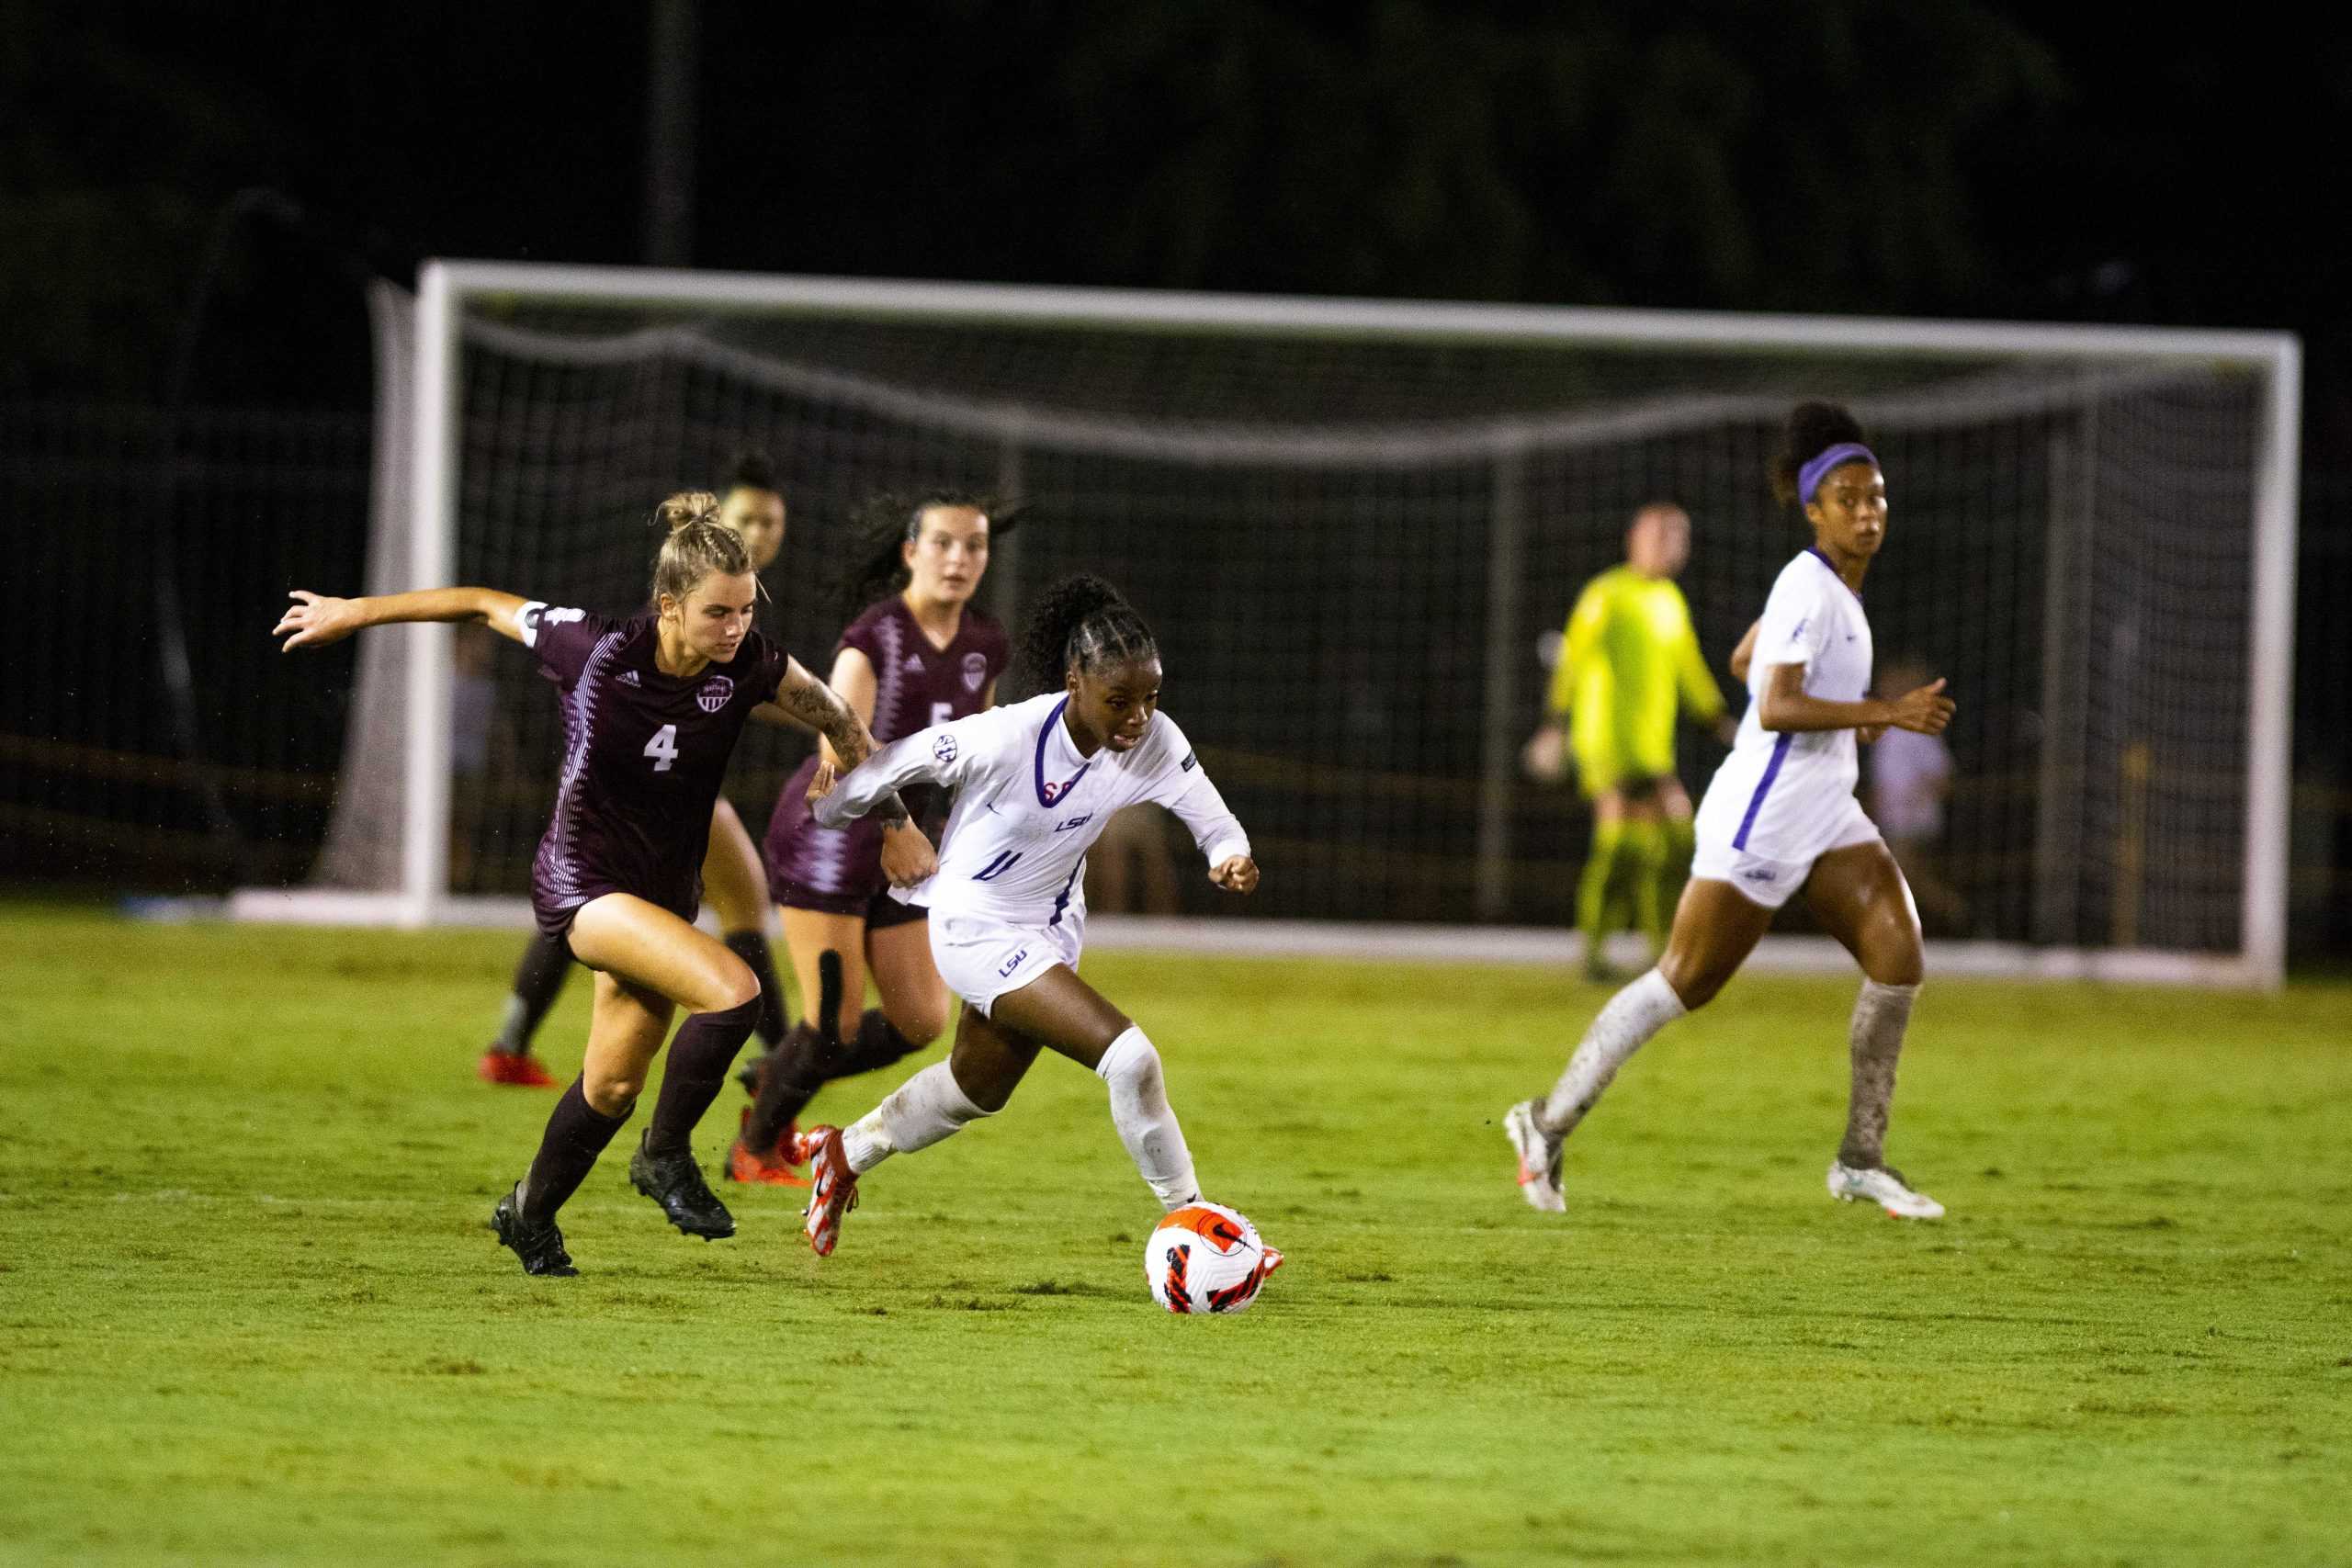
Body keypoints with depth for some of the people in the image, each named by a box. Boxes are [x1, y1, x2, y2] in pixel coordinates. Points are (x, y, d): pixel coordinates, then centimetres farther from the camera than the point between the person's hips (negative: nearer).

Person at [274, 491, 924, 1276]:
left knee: (612, 1089, 16)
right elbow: (485, 606, -8)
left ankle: (531, 1215, 41)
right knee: (732, 991, -26)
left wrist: (891, 814, 11)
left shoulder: (749, 666, -15)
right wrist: (353, 614, 1)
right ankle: (666, 1155, -5)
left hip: (663, 896, 5)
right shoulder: (597, 648, -23)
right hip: (581, 885, -5)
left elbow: (837, 720, 5)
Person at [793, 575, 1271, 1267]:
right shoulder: (1008, 738, -31)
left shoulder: (1154, 742, -17)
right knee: (1128, 1056, -23)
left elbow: (1210, 817, -14)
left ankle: (845, 1153, 53)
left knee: (977, 1087, 29)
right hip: (977, 928, -7)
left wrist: (1232, 856, -39)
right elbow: (899, 762, -15)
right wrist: (824, 813, 2)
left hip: (1052, 927, 7)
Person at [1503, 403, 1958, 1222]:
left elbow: (1748, 658, 26)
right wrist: (1886, 713, -30)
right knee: (1685, 982, -2)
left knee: (1897, 953, -5)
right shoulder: (1810, 588, -17)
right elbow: (1776, 707, -28)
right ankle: (1548, 1122, 12)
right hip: (1763, 816, -9)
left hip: (1825, 811, 9)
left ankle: (1861, 1160, 2)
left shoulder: (1830, 585, 12)